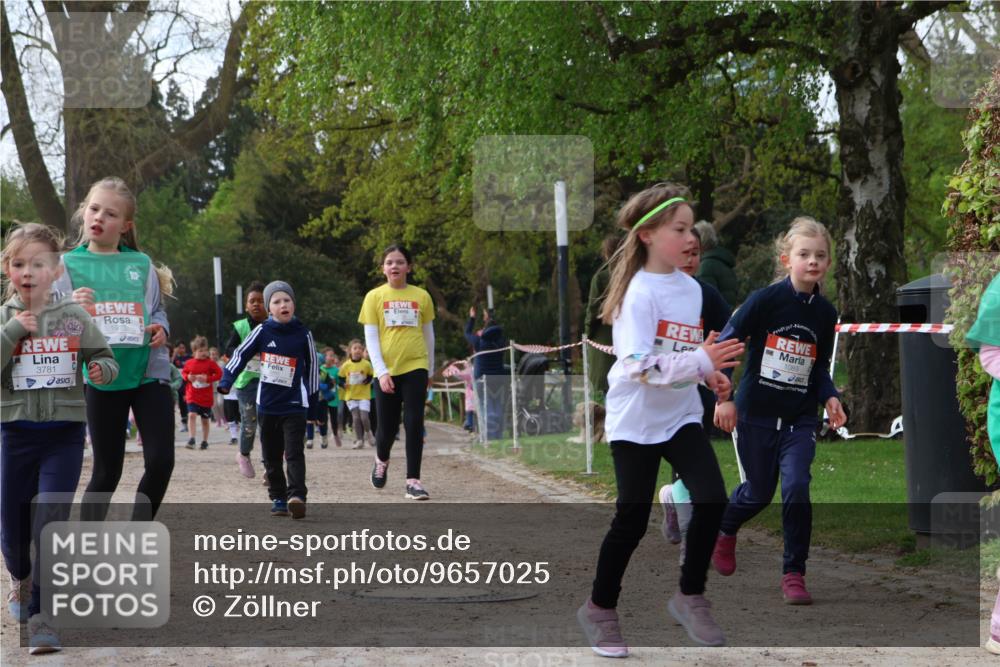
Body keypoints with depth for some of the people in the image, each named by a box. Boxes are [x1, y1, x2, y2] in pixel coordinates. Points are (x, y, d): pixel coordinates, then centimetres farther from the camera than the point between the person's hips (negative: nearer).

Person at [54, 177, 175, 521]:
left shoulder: (141, 264, 7)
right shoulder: (68, 264, 2)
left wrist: (161, 329, -6)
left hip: (150, 371, 2)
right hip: (103, 377, -1)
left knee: (160, 461, -6)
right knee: (107, 470, 5)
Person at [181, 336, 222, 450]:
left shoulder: (211, 363, -5)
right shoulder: (189, 363, 0)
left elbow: (219, 374, -5)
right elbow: (183, 372, 13)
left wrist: (207, 378, -19)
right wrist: (188, 377, -9)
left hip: (206, 397, 0)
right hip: (192, 396, 0)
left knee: (205, 419, 10)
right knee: (192, 415, -19)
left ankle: (204, 441, 24)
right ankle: (191, 439, -20)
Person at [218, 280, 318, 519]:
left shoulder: (303, 334, -3)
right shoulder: (263, 331, -3)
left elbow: (312, 365, 8)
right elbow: (241, 354, 4)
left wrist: (313, 394, 12)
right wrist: (226, 381, -4)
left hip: (294, 404, -2)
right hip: (267, 405, 2)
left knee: (294, 453, -13)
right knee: (271, 456, 8)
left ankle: (297, 496, -22)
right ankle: (278, 498, 16)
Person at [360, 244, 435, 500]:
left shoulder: (421, 296, 5)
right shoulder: (374, 297, 3)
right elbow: (370, 338, 0)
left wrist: (430, 370, 18)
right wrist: (381, 372, -10)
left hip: (415, 367, 0)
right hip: (386, 371, 0)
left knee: (414, 424, -9)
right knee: (387, 427, 5)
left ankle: (413, 481, -5)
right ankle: (381, 460, 37)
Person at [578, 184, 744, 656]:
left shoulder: (691, 288, 5)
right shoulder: (640, 293, -18)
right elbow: (640, 366, -26)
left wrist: (708, 373, 1)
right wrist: (701, 362, -33)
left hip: (680, 415, 6)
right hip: (636, 421, -6)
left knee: (712, 499, -9)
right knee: (632, 519, 1)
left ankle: (690, 597, 10)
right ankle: (599, 609, 21)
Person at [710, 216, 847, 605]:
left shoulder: (825, 313, 0)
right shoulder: (766, 299, -13)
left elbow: (820, 368, 11)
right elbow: (725, 343, -10)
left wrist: (829, 397, -8)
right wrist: (724, 397, -15)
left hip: (800, 418, 2)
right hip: (756, 413, -2)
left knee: (796, 487, -15)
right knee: (759, 493, 10)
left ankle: (794, 574, -1)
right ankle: (724, 529, 45)